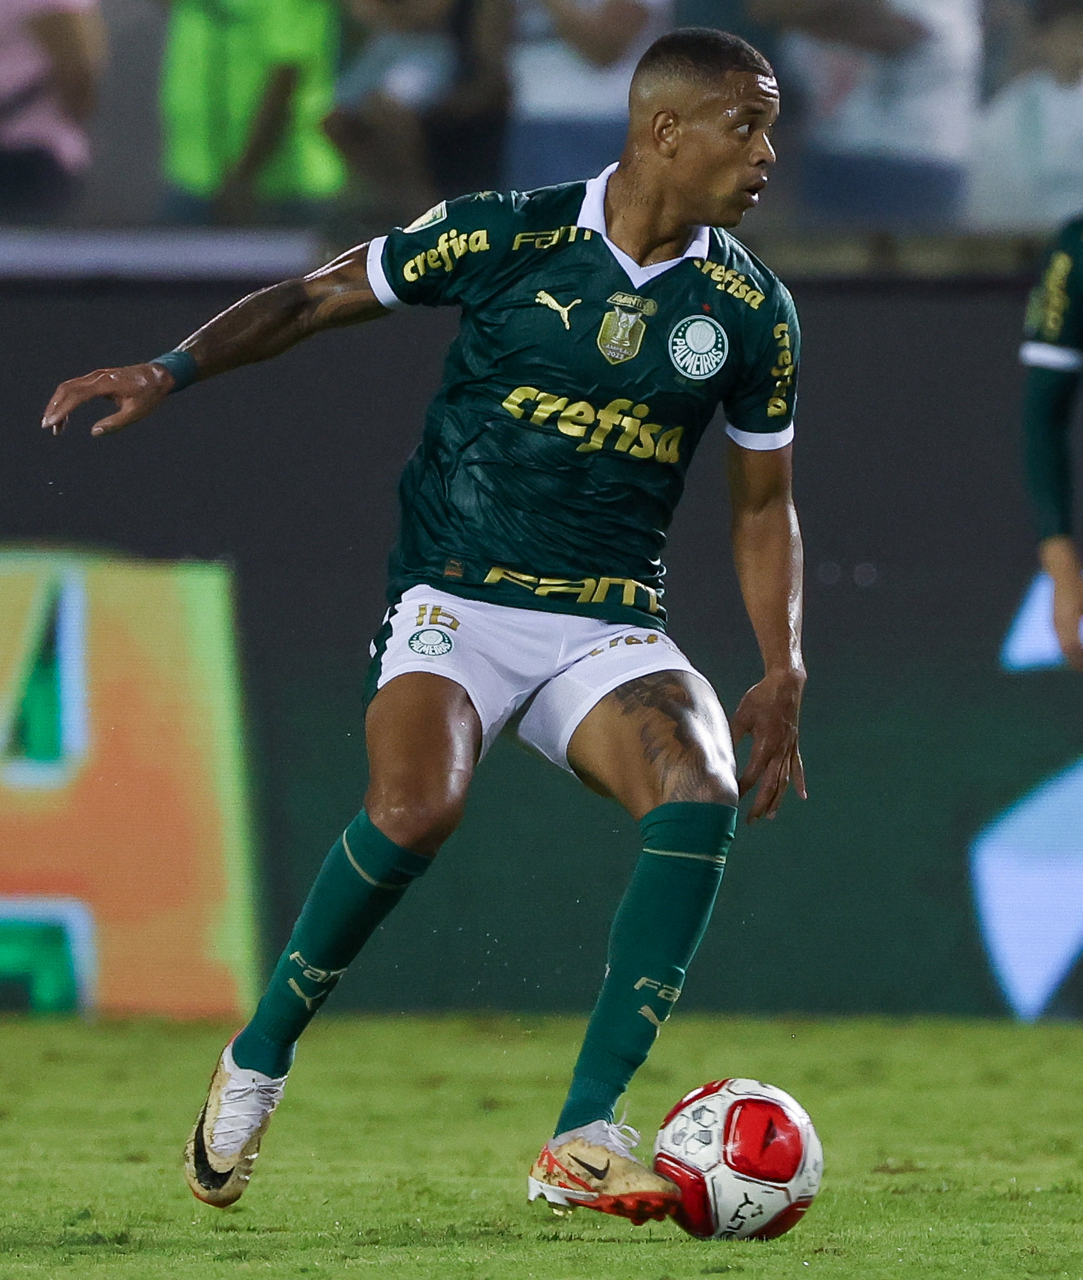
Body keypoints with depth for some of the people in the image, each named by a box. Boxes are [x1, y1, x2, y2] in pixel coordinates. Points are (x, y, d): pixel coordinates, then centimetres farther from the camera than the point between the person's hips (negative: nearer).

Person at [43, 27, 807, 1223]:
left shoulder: (750, 311, 4)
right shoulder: (505, 235, -5)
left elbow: (763, 505, 15)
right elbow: (318, 296, 6)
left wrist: (782, 675, 5)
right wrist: (174, 369, -6)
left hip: (610, 624, 3)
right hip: (455, 600, -3)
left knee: (700, 795, -28)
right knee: (413, 812, -32)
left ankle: (585, 1136, -24)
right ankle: (258, 1059, -4)